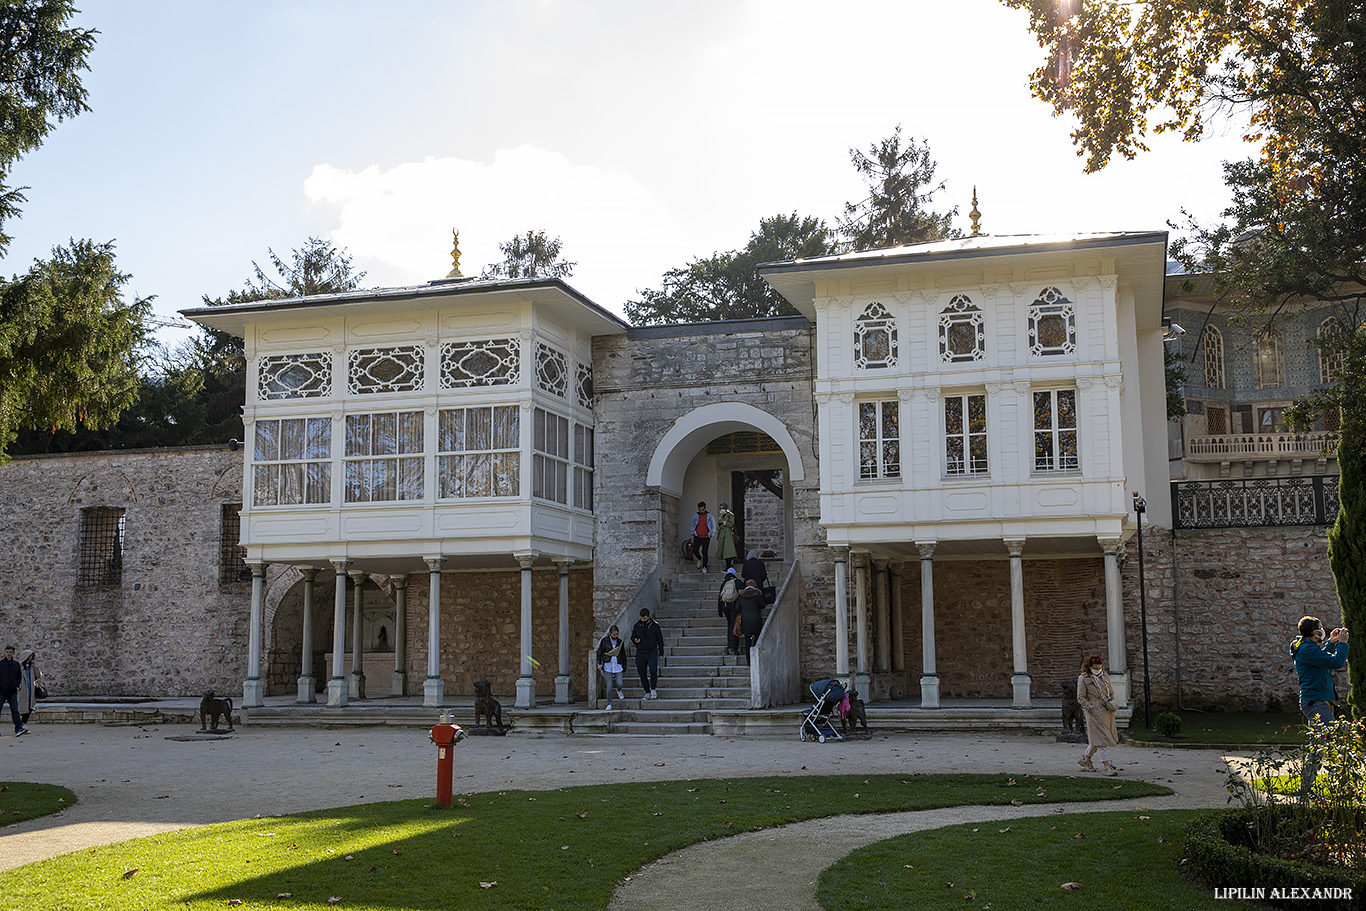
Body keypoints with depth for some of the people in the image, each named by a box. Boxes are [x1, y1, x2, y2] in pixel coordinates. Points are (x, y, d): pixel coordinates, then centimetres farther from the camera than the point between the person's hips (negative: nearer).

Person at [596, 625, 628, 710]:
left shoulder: (620, 642, 7)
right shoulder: (605, 641, -1)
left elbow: (623, 655, 14)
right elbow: (600, 652, 4)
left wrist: (624, 667, 14)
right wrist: (599, 663, -4)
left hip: (618, 666, 2)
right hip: (607, 666, -2)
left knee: (620, 684, -7)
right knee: (609, 686, -7)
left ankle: (618, 690, 31)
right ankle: (609, 704, 6)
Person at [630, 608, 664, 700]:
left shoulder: (654, 625, -1)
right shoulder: (637, 625, 4)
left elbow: (660, 639, 6)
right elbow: (632, 636, 16)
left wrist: (661, 653, 6)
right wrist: (635, 641, -9)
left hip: (652, 652, -3)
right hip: (640, 653, 3)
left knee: (653, 670, -22)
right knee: (642, 673, 2)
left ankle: (653, 689, -3)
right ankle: (647, 692, 17)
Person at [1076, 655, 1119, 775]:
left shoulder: (1105, 676, 14)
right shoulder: (1083, 679, -2)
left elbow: (1111, 692, 22)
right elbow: (1080, 697, -4)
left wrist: (1111, 703, 3)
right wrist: (1090, 709, -14)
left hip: (1107, 711, 6)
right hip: (1095, 711, -6)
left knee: (1097, 738, 12)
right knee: (1101, 739, -8)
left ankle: (1086, 759, 29)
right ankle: (1107, 765, -10)